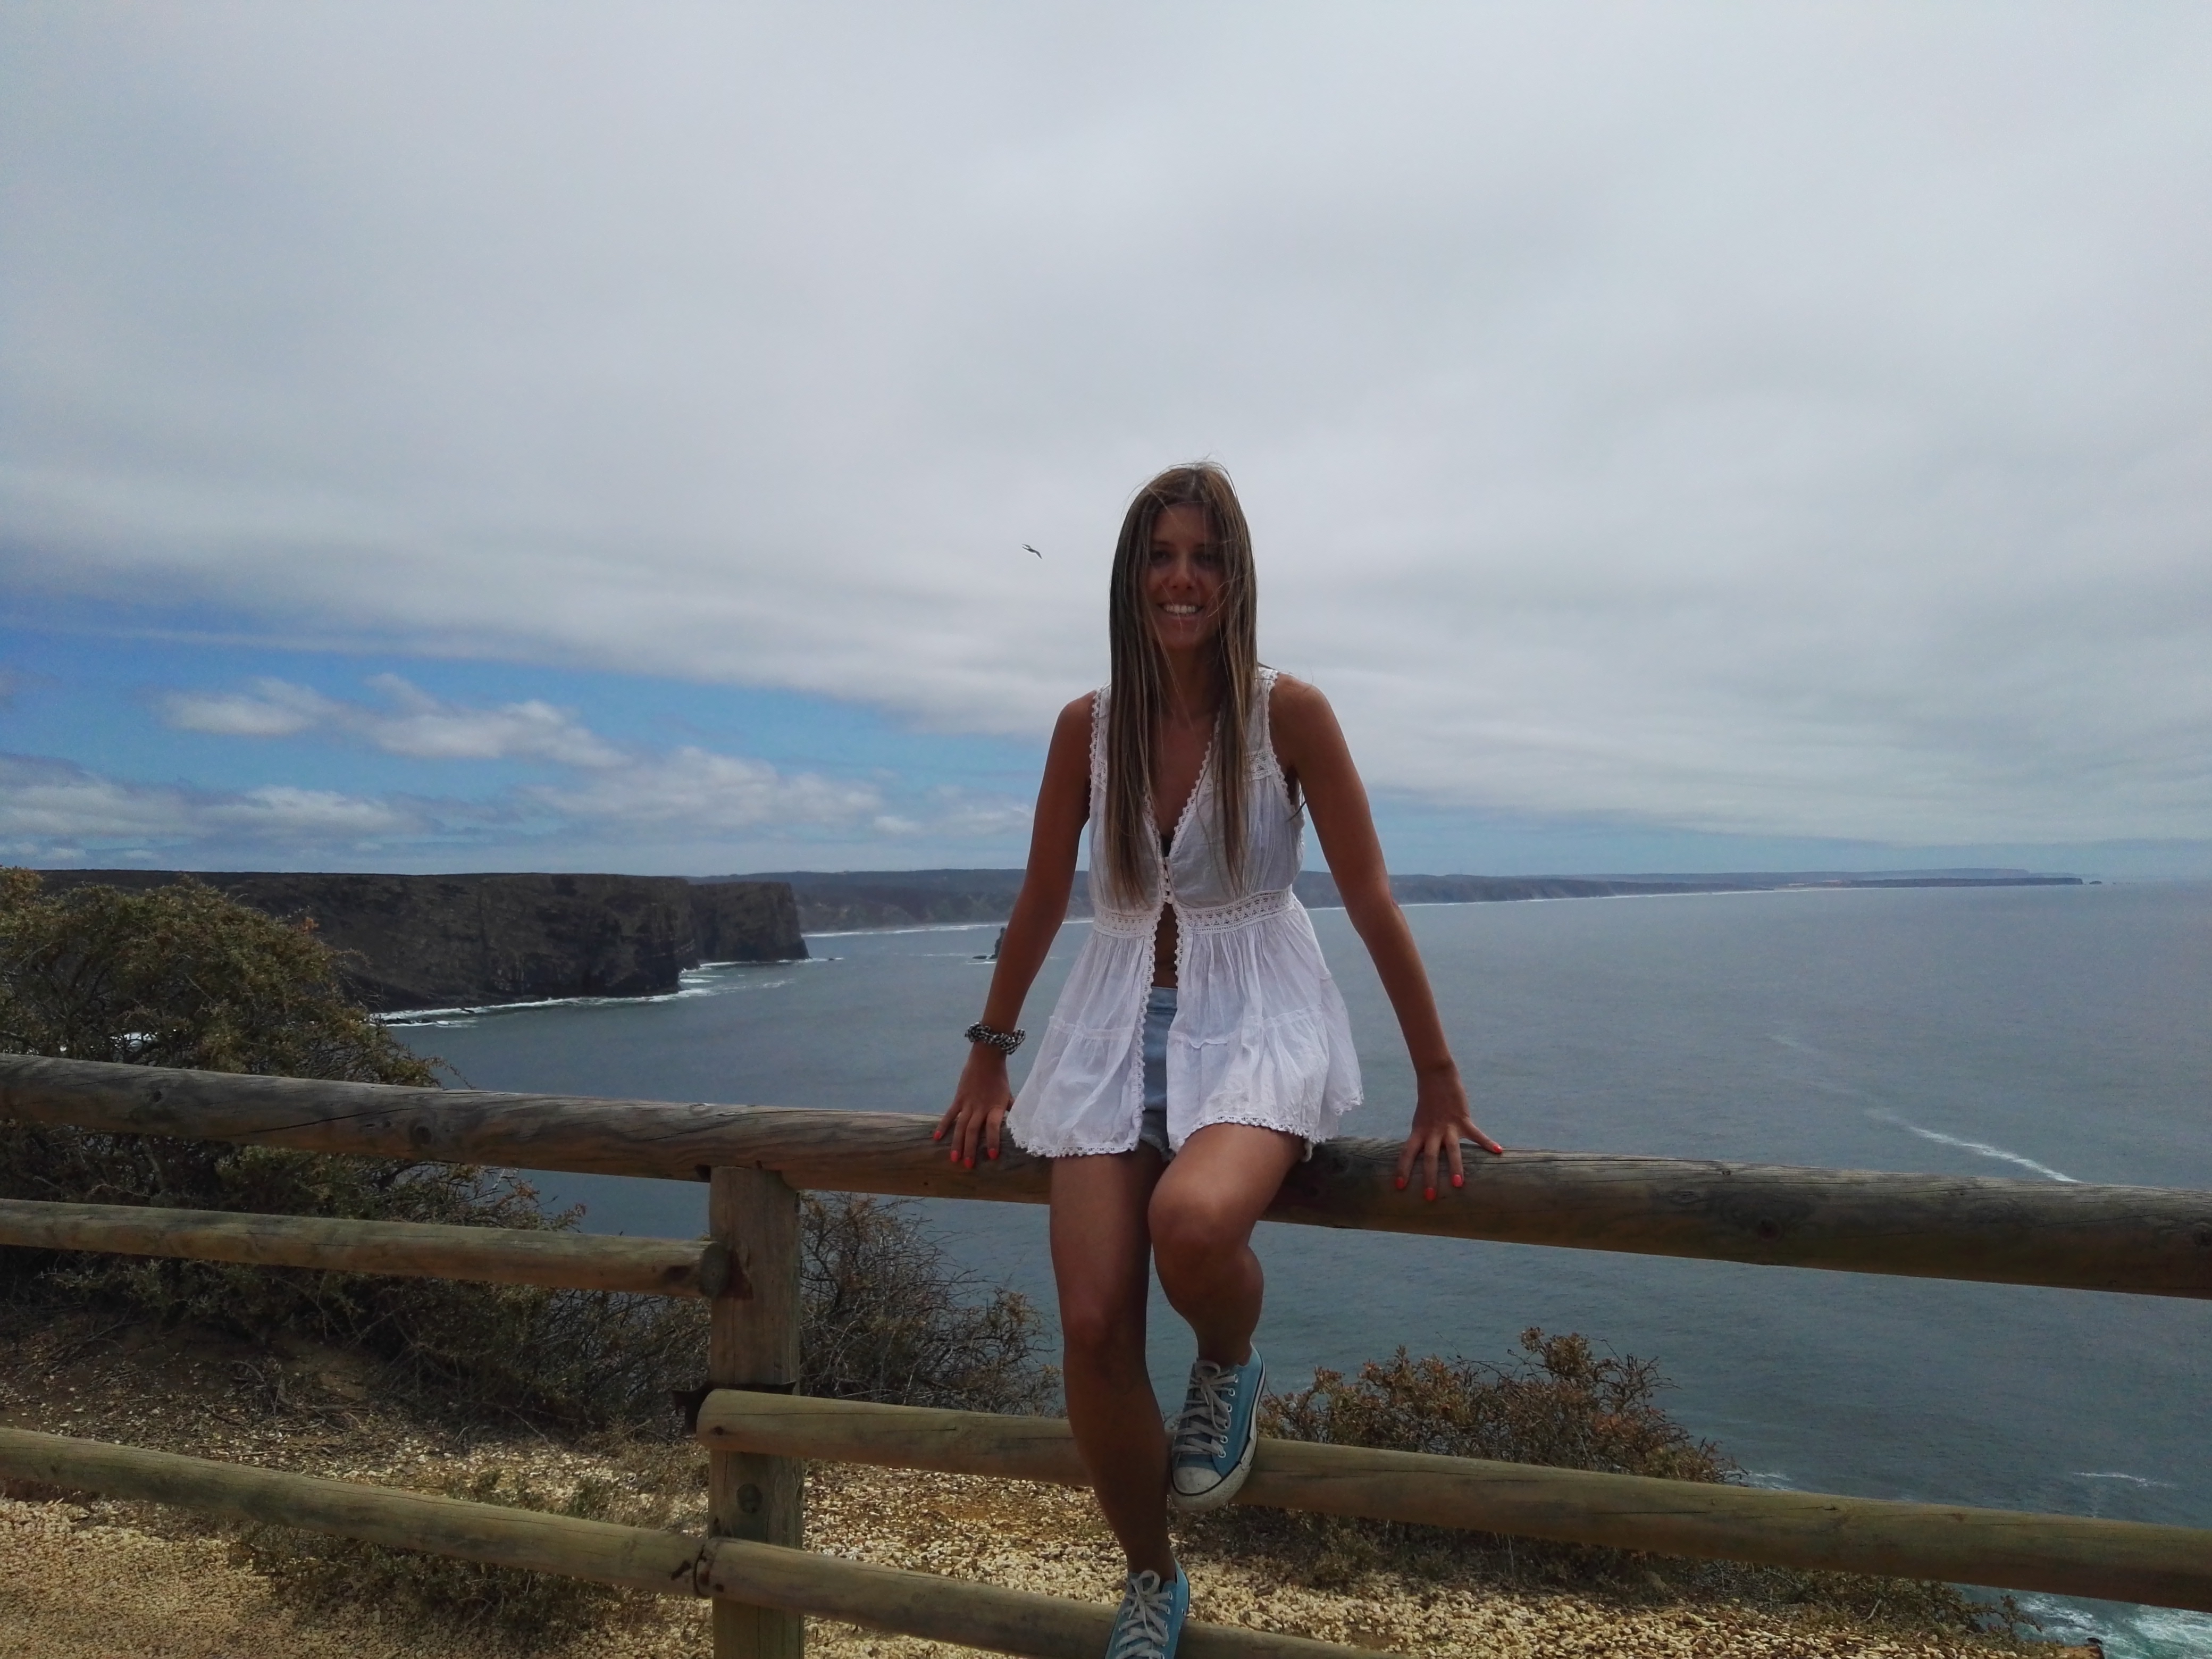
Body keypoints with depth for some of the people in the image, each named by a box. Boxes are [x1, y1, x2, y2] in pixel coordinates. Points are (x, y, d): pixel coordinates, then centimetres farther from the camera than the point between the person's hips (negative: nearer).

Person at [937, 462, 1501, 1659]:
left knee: (1190, 1223, -35)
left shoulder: (1288, 713, -9)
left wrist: (1440, 1086, -6)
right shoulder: (1087, 725, 0)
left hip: (1257, 1022, -3)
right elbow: (1042, 900, 10)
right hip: (1115, 1028, 3)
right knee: (1094, 1327, -7)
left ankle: (1232, 1368, 5)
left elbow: (1372, 900, -7)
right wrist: (987, 1061, 14)